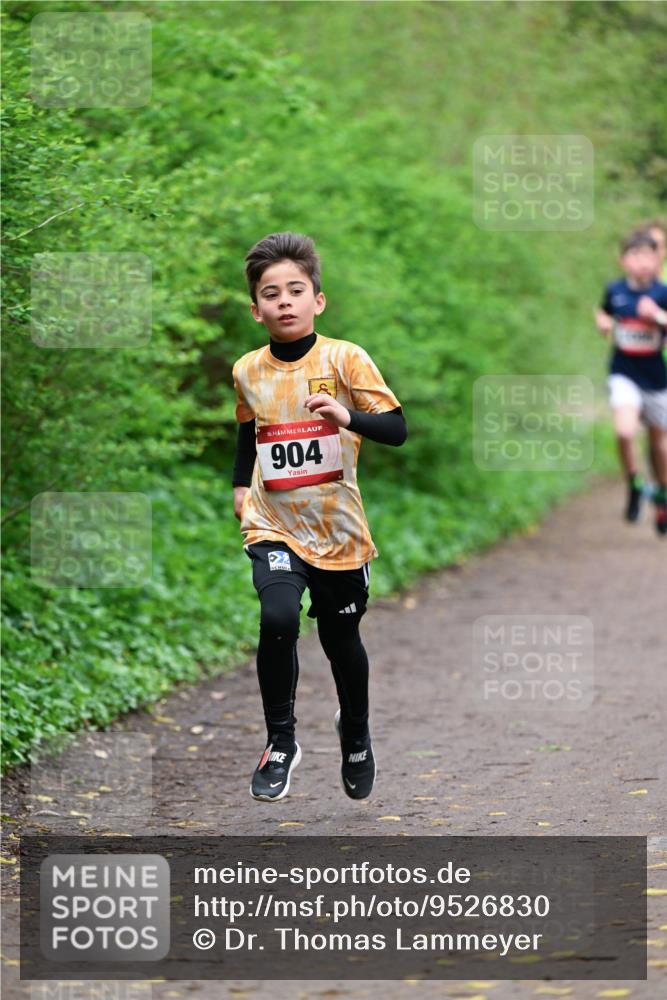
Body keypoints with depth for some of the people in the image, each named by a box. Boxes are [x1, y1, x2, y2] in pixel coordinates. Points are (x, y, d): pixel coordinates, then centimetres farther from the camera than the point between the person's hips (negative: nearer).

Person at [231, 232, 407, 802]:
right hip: (274, 525, 1)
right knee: (278, 618, -25)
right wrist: (241, 486, 12)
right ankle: (280, 743, -9)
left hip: (338, 527, -1)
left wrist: (348, 416, -33)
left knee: (341, 638, 14)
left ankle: (355, 735, 44)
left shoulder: (345, 359, -10)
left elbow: (397, 429, -17)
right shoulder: (247, 371, 1)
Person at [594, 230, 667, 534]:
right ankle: (634, 486, 1)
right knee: (625, 431, -23)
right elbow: (603, 314, 18)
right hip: (624, 374, 0)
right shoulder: (615, 291, -3)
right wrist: (603, 323, -3)